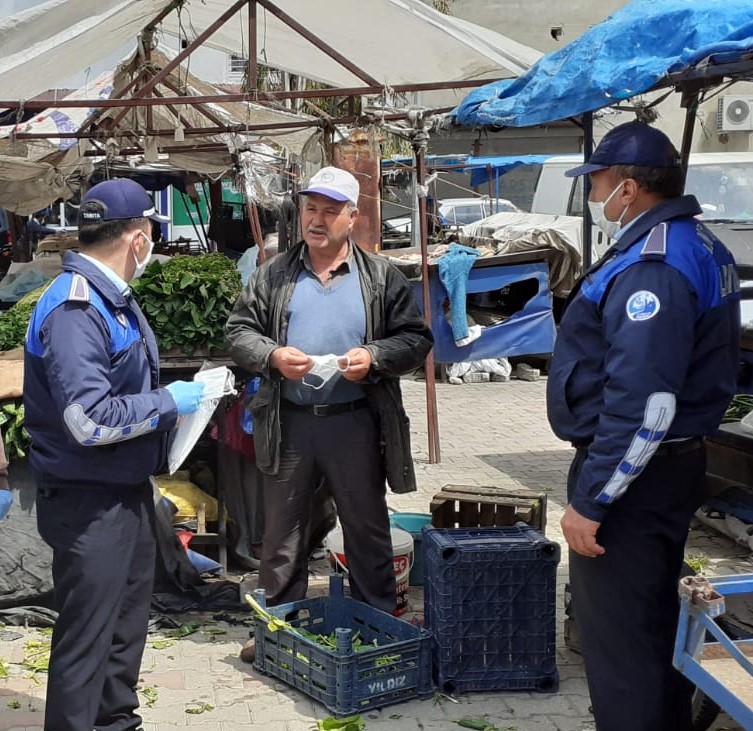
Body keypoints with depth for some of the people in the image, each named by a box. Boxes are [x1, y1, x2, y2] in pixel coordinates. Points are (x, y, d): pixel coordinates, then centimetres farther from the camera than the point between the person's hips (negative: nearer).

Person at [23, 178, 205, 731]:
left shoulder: (113, 297, 9)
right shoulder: (74, 309, -23)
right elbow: (90, 419, -30)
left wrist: (175, 396, 5)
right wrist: (168, 403, -19)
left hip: (130, 488, 10)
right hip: (89, 500, -10)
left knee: (128, 618, 22)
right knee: (86, 635, -1)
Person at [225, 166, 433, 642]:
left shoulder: (381, 276, 3)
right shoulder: (274, 275, 6)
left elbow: (416, 339, 2)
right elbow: (240, 331, 7)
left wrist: (374, 357, -15)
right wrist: (272, 356, -13)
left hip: (355, 423, -1)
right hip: (289, 422, 1)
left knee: (368, 530, 10)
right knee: (282, 531, 11)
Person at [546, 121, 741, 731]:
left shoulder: (650, 265, -23)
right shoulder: (698, 247, 10)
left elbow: (643, 404, -29)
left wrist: (588, 500, -23)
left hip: (633, 474, -11)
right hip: (674, 462, 11)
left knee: (617, 639, -2)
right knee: (655, 624, 21)